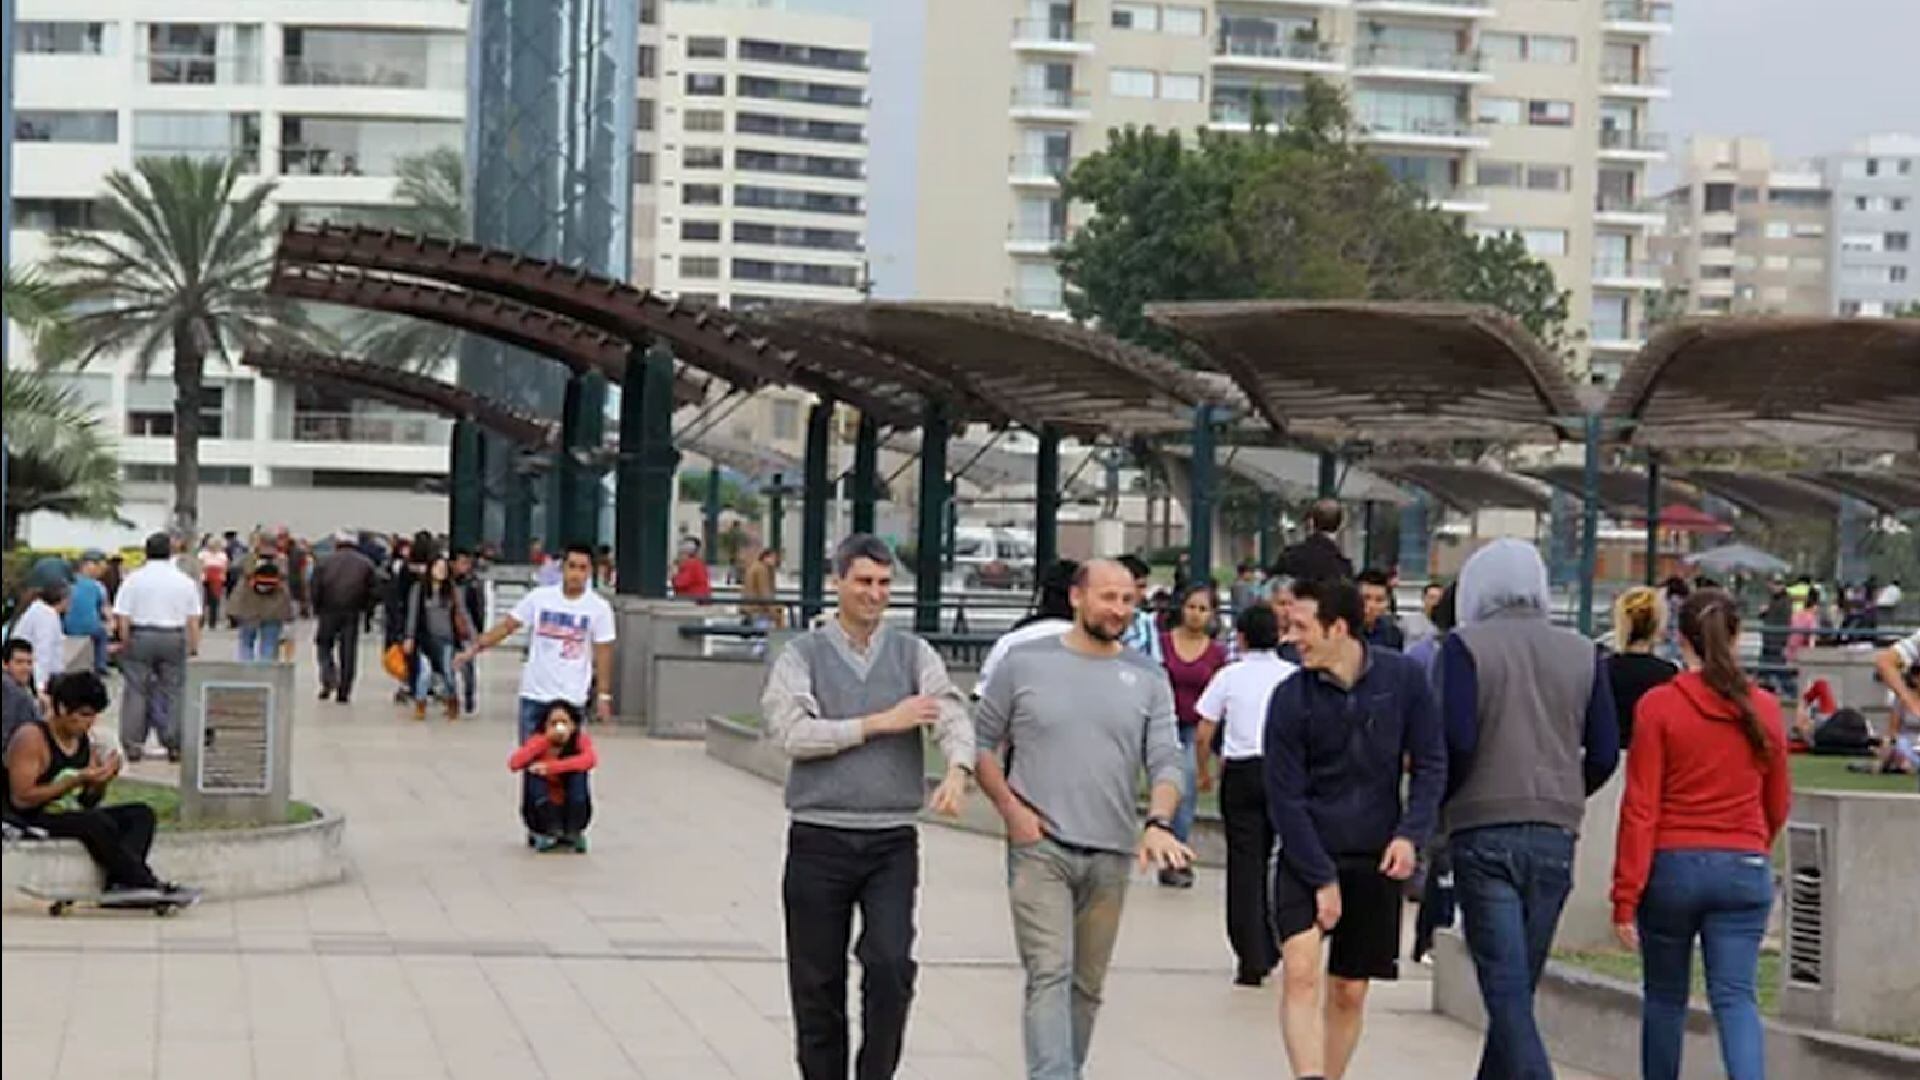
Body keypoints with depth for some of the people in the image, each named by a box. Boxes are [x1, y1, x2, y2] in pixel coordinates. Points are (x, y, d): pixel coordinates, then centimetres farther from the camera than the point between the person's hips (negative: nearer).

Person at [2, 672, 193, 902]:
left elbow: (89, 803, 14)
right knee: (99, 822, -33)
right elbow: (21, 799, -21)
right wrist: (75, 781, -22)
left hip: (72, 817, 8)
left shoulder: (84, 743, 10)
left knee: (141, 814, -8)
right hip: (33, 822, -8)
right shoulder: (31, 738, -13)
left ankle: (120, 881, -30)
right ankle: (147, 884, -24)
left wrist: (101, 781, -9)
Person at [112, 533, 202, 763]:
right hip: (174, 638, 1)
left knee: (137, 692, 5)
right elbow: (194, 621, 3)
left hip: (140, 636, -1)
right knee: (173, 692, 7)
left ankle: (133, 744, 5)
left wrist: (125, 645, 4)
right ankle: (173, 744, 7)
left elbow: (122, 618, -3)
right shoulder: (185, 581, 4)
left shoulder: (134, 579, -1)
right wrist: (194, 648, 8)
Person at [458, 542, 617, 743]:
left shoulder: (599, 607, -5)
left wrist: (604, 695, -5)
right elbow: (507, 626, 1)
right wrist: (474, 649, -6)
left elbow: (603, 653, -2)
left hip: (572, 698, -1)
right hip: (534, 694, 1)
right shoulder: (538, 597, -3)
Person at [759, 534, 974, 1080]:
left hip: (892, 841, 0)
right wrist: (881, 723, -13)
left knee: (890, 965, -13)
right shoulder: (802, 655, 3)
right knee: (817, 984, 7)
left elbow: (951, 714, -9)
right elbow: (791, 732, -12)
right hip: (818, 840, 0)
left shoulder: (914, 654, 7)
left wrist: (958, 769, -30)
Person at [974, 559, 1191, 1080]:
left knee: (1087, 985, 11)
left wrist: (1158, 822, -17)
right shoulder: (1025, 663, 1)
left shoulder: (1147, 678, 7)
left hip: (1111, 855, 3)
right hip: (1039, 847, -3)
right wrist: (1010, 808, -5)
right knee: (1050, 975, -14)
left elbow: (1166, 761, 2)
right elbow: (982, 741, 7)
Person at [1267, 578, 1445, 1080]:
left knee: (1350, 991, 7)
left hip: (1376, 860, 1)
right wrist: (1321, 878, -11)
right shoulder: (1291, 697, -9)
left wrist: (1411, 834, -11)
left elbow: (1431, 764, 2)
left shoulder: (1403, 678, -5)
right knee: (1300, 970, -19)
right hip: (1305, 856, -1)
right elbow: (1285, 797, -7)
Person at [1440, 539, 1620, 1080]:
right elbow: (1604, 754, 5)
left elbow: (1456, 741, -14)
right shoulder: (1582, 653, 9)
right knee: (1518, 987, 14)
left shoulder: (1466, 646, -3)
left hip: (1483, 829, -4)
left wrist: (1437, 798, 3)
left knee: (1506, 990, -6)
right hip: (1556, 834, 4)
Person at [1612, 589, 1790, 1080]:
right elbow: (1778, 804, 14)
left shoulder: (1658, 707, -8)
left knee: (1665, 997, 15)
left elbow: (1640, 808, -10)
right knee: (1735, 997, -2)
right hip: (1745, 870, 2)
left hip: (1672, 865, -2)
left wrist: (1625, 896, -6)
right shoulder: (1764, 708, 2)